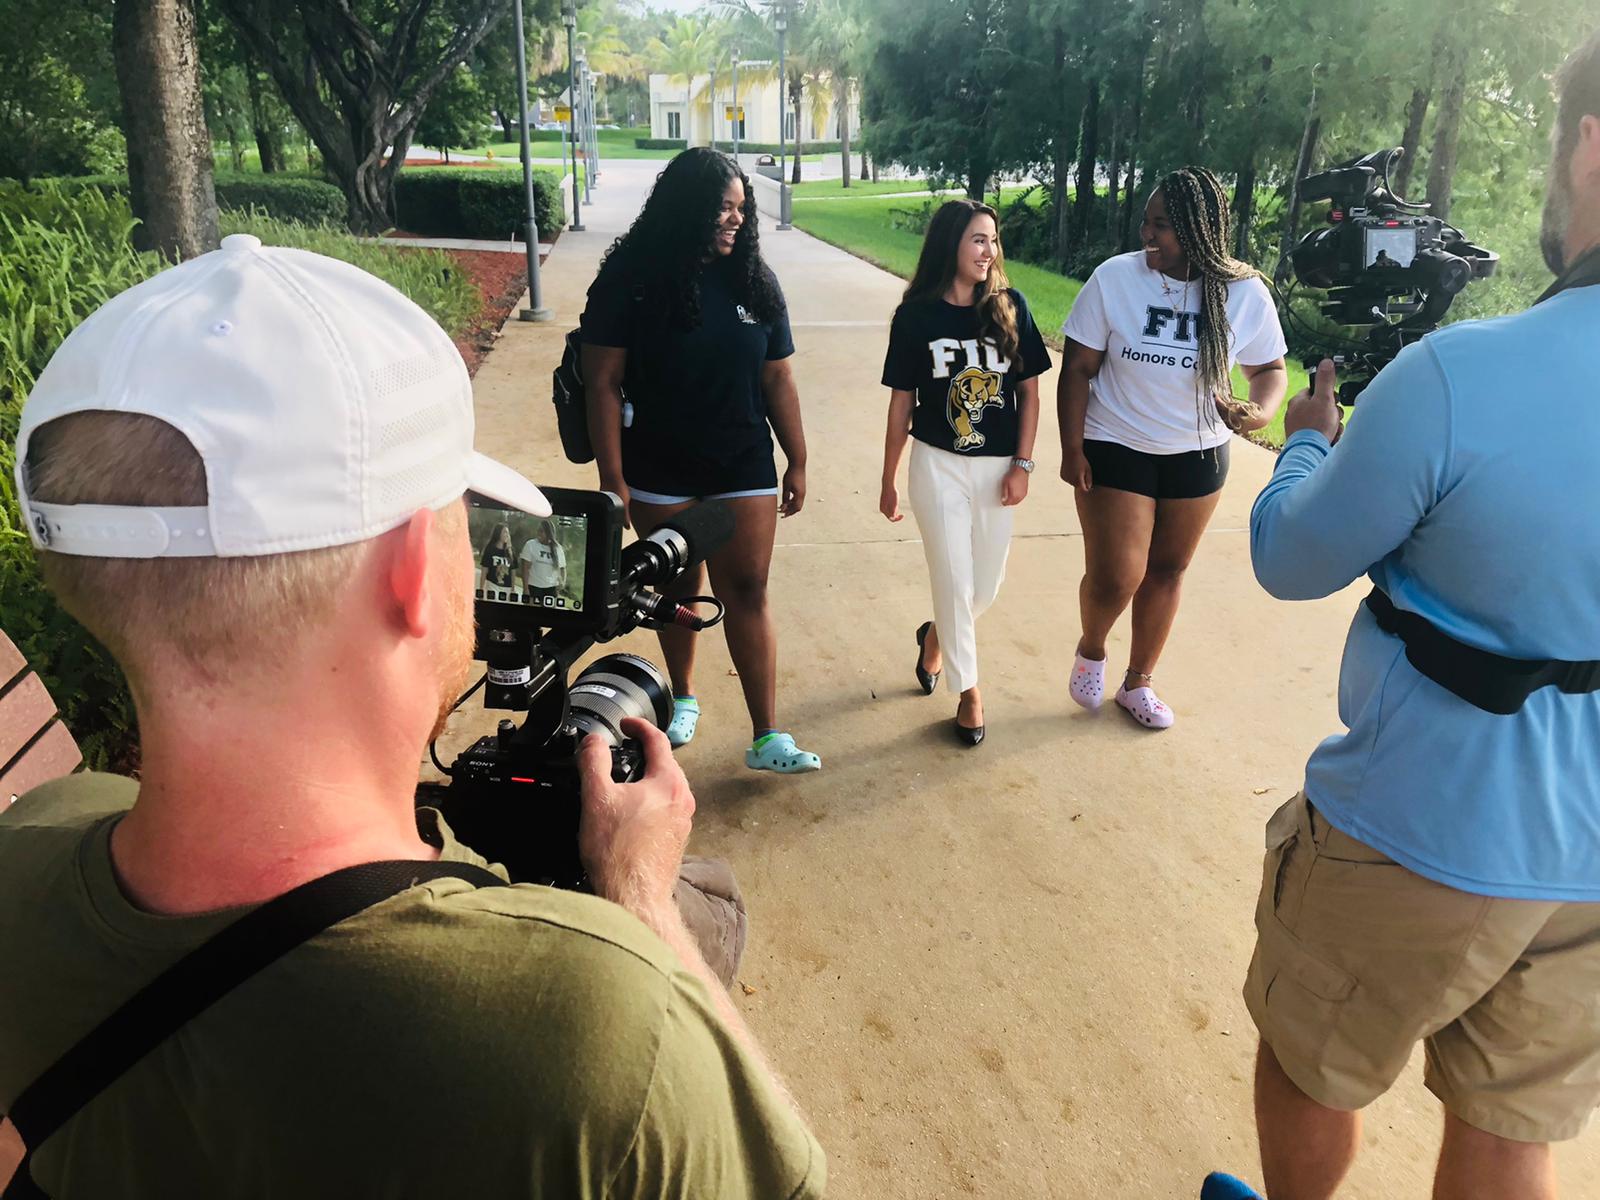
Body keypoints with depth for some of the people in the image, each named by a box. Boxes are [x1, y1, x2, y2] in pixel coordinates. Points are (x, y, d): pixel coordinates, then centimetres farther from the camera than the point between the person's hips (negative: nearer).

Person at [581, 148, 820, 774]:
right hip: (661, 475, -1)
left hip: (744, 469, 2)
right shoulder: (631, 280, -8)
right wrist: (612, 479, -13)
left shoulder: (753, 281, 3)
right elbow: (603, 382, -10)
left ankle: (767, 737, 4)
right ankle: (683, 696, 37)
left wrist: (797, 462, 6)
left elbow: (778, 378, 6)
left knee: (747, 590, 1)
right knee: (679, 587, 13)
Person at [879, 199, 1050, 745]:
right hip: (938, 465, -2)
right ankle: (968, 689, 23)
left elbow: (1029, 391, 2)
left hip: (998, 468, 2)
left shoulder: (1010, 307, -3)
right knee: (954, 583, 3)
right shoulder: (916, 315, -7)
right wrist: (888, 481, 2)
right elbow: (901, 401, -2)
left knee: (986, 587, 12)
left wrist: (1022, 465, -4)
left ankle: (937, 634, 44)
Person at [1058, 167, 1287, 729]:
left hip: (1197, 455, 2)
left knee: (1167, 570, 14)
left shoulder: (1245, 292, -10)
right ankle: (1090, 650, 29)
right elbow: (1078, 369, -9)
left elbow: (1270, 369, 1)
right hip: (1116, 450, -2)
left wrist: (1260, 412, -21)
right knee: (1115, 578, -5)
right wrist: (1071, 450, -12)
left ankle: (1138, 682, 34)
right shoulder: (1114, 277, -14)